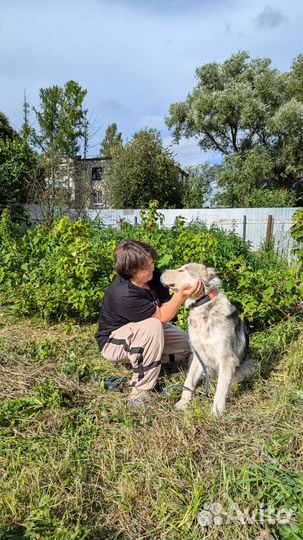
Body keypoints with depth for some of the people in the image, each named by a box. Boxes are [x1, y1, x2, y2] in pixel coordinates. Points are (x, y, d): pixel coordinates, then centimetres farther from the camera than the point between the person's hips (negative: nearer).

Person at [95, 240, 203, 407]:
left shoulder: (153, 275, -15)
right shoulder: (123, 295, -35)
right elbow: (162, 316, -30)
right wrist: (182, 294, -43)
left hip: (141, 333, 8)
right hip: (113, 342, -7)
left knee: (185, 344, -1)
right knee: (152, 326, -37)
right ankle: (139, 392, -27)